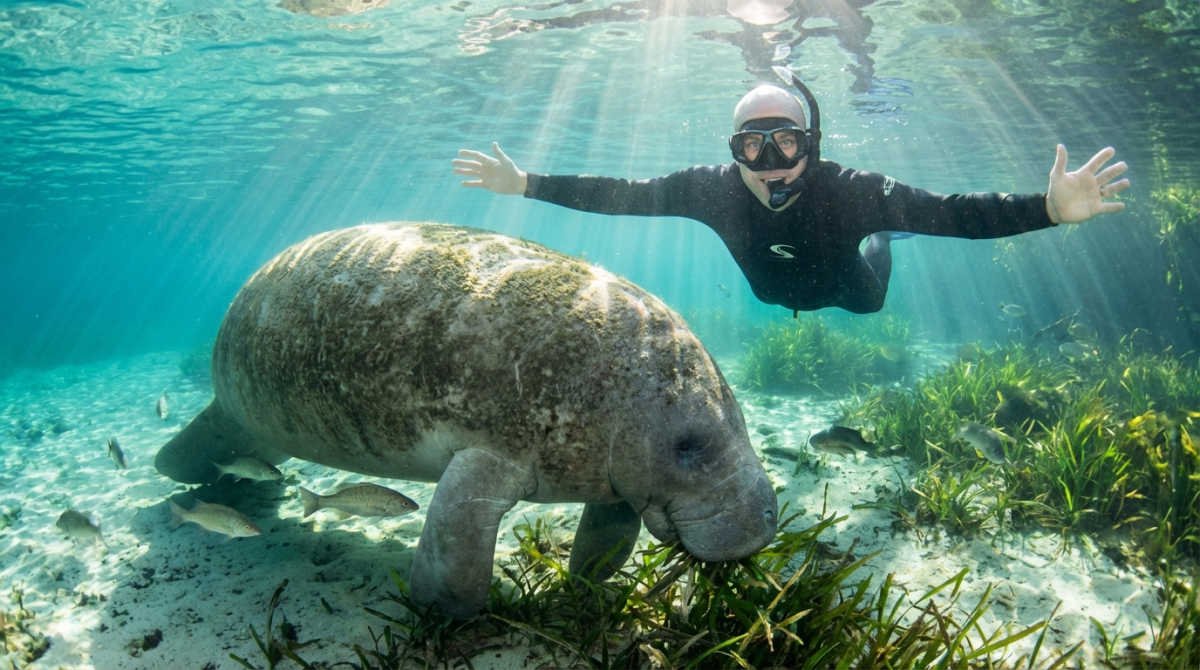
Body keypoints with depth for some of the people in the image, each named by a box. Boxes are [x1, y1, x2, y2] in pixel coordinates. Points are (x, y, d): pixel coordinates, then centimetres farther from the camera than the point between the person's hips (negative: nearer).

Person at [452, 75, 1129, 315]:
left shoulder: (847, 189, -46)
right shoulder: (713, 187, -40)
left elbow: (953, 212, -50)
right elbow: (619, 195, -35)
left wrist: (1049, 207, -66)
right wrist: (526, 184, -38)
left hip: (839, 285, -2)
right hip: (772, 291, 2)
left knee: (871, 299, 31)